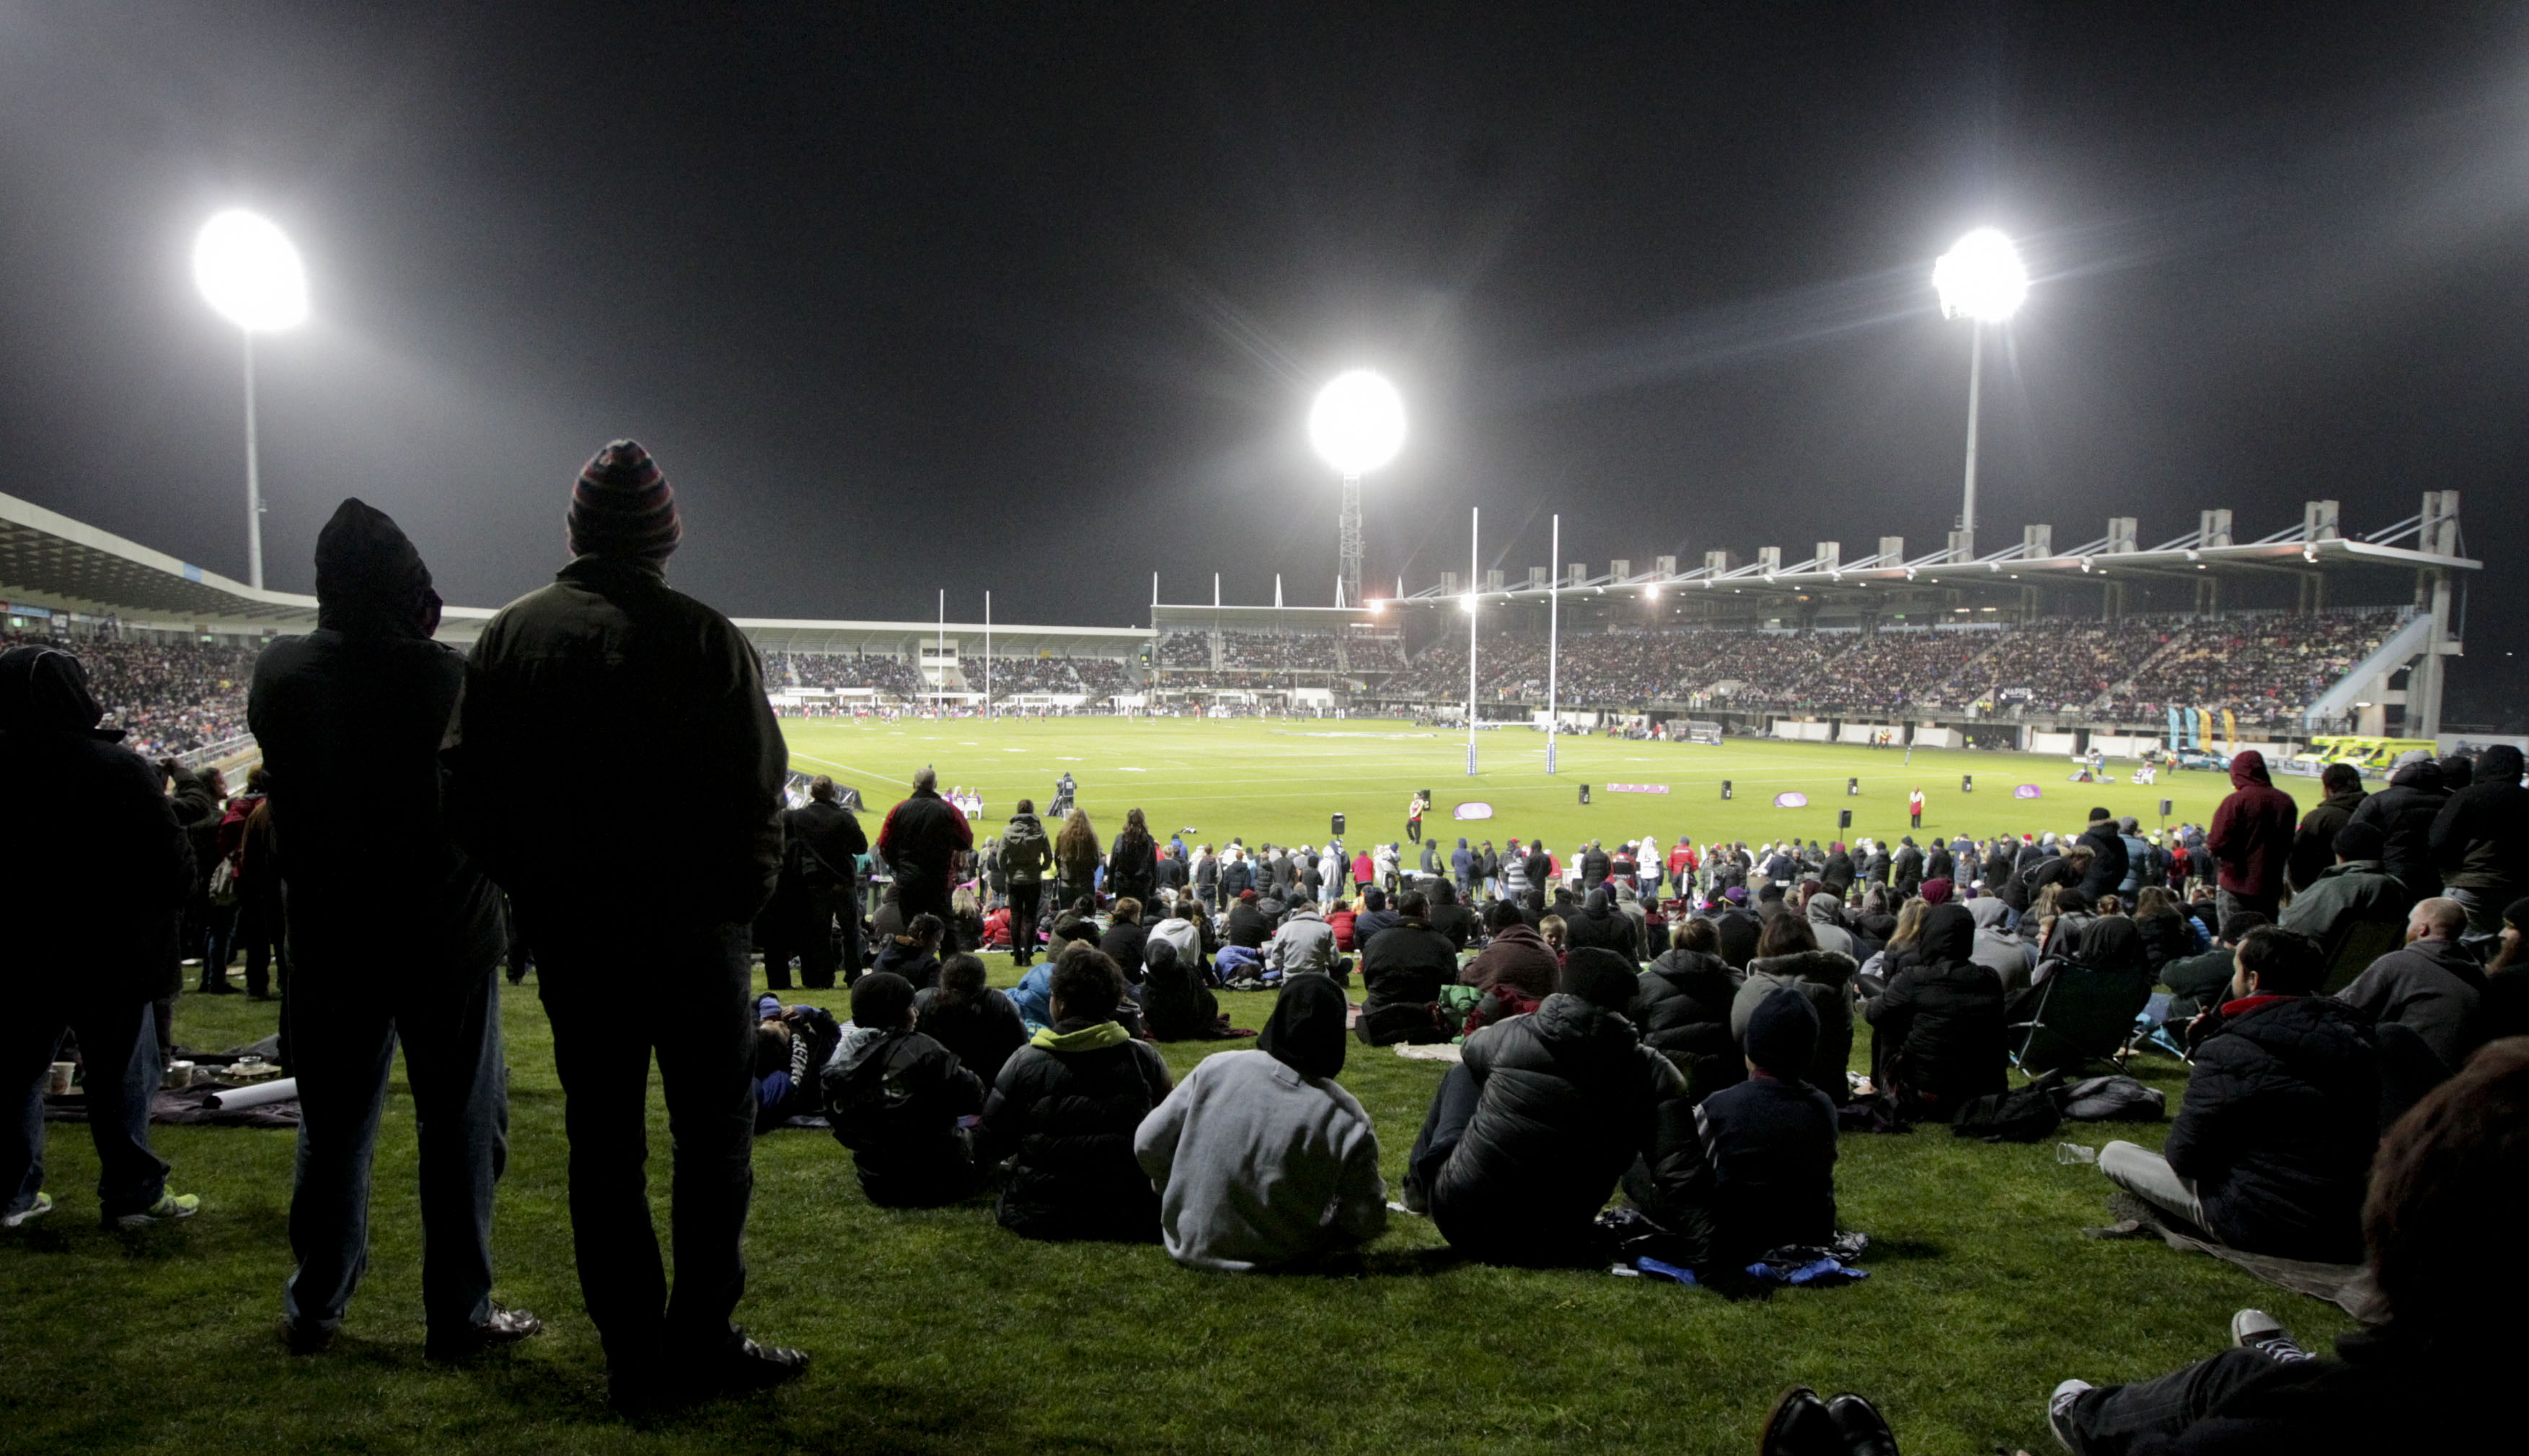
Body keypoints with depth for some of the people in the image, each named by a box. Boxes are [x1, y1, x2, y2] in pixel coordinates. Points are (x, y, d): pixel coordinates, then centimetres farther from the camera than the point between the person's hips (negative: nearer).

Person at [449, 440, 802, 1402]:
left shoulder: (510, 634, 3)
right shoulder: (702, 637, -10)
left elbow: (470, 788, 5)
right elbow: (756, 790, -11)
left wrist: (534, 890, 14)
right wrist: (744, 894, 2)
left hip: (568, 929, 4)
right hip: (691, 924, -4)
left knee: (602, 1138, 11)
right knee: (714, 1131, 8)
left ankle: (633, 1353, 17)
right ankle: (701, 1339, 12)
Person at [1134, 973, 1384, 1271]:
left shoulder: (1215, 1068, -13)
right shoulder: (1346, 1119, -18)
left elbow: (1147, 1145, -6)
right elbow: (1368, 1223, -11)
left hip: (1189, 1244, 3)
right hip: (1279, 1258, -2)